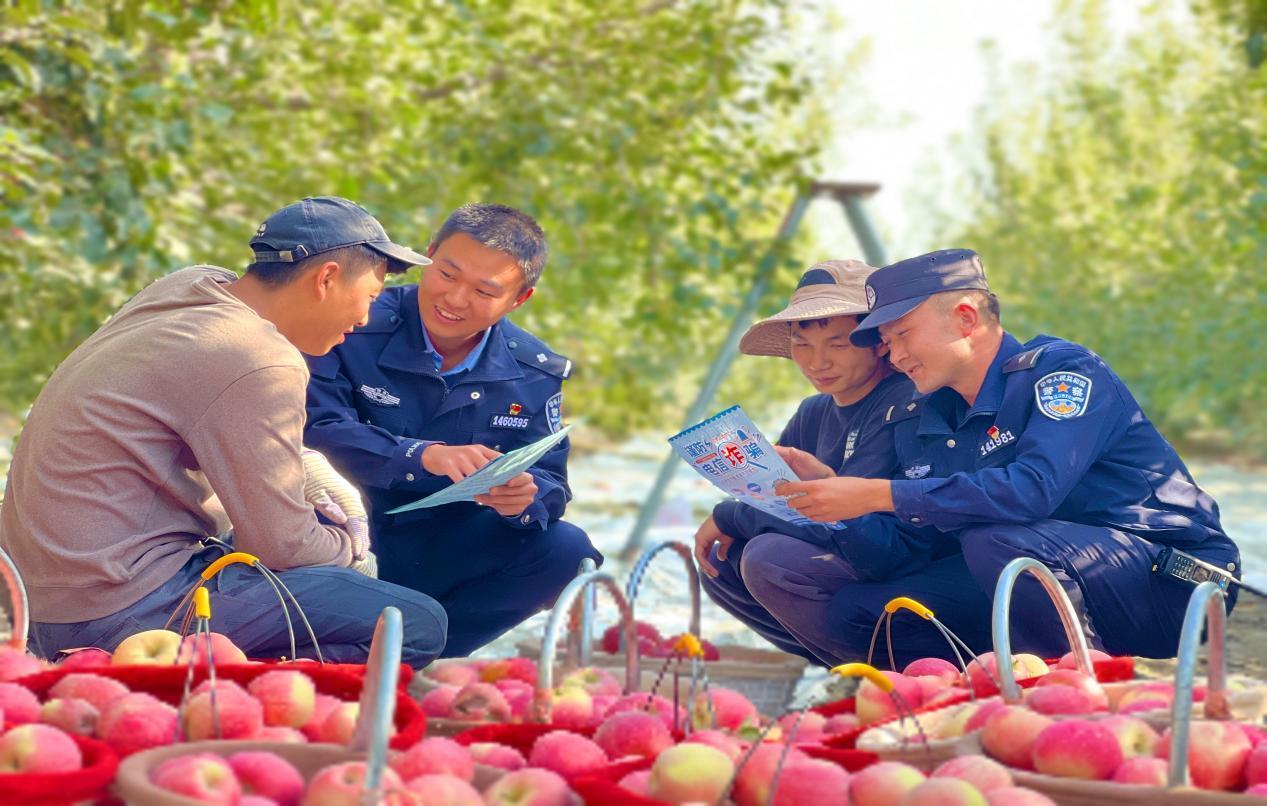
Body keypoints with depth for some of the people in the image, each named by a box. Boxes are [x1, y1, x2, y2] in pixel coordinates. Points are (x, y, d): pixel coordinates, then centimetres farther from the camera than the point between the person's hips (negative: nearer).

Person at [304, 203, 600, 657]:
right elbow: (315, 428, -25)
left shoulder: (535, 374, 2)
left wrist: (526, 498, -27)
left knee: (564, 549, -19)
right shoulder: (358, 330, -11)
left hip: (441, 561, 4)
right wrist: (422, 456, -37)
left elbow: (550, 484, -1)